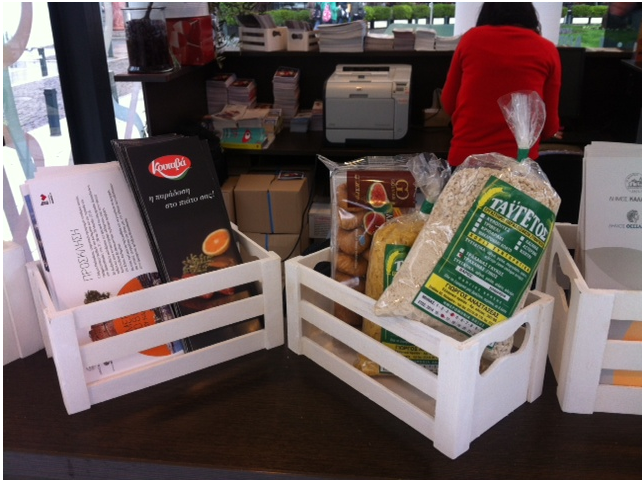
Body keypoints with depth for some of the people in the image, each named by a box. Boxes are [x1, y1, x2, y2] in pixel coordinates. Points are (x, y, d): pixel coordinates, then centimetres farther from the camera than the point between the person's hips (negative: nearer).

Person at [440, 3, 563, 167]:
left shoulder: (471, 38, 4)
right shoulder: (547, 50, 2)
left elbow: (448, 103, 13)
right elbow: (549, 120, 7)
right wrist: (550, 131, 30)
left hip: (466, 155, 1)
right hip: (519, 158, 0)